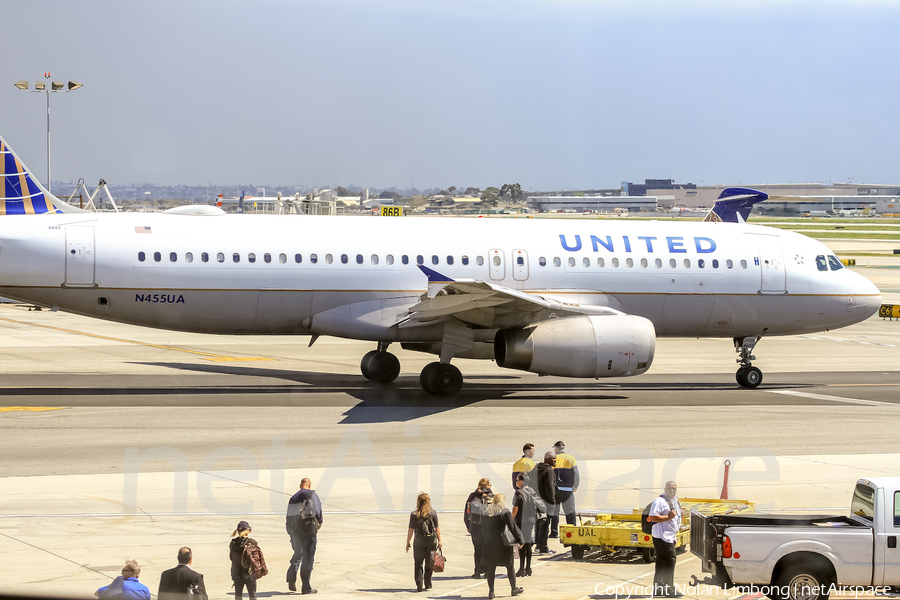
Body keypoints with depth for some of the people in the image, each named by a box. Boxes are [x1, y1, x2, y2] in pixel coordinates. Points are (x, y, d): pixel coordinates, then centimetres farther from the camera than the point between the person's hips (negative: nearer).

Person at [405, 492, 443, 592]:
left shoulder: (414, 514, -8)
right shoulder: (433, 513, -2)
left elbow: (411, 530, -6)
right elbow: (437, 528, 0)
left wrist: (408, 543, 2)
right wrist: (439, 540, 10)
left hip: (419, 541, -2)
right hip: (432, 541, 2)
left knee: (418, 564, 5)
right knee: (429, 563, 14)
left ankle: (419, 585, -6)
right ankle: (427, 584, 21)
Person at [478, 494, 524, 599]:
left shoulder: (486, 513, 6)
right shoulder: (505, 513, -8)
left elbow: (483, 527, 11)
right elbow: (513, 527, -8)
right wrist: (519, 540, 1)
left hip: (488, 543, 4)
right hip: (502, 543, -4)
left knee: (490, 567, 7)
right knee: (510, 566, 11)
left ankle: (491, 591, 6)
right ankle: (514, 588, 18)